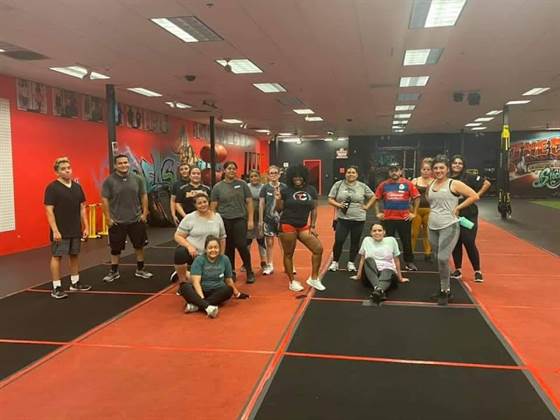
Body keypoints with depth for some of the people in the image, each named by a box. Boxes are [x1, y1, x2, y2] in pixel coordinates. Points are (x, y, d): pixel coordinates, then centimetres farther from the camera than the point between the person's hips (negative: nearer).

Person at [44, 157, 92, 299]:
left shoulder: (77, 187, 8)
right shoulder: (52, 188, -10)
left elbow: (82, 208, 12)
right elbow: (49, 210, -14)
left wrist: (86, 226, 7)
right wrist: (55, 230, -19)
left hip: (76, 230, 6)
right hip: (60, 231, -6)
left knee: (74, 255, 14)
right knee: (57, 256, 0)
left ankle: (75, 282, 26)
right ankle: (56, 288, 5)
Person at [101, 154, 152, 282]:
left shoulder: (137, 178, 0)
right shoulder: (109, 181, -6)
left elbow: (144, 196, 6)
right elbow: (105, 200, -5)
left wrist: (145, 213, 0)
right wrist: (108, 218, -8)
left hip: (136, 220, 2)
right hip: (117, 221, -2)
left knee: (139, 245, 11)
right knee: (115, 248, 8)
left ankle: (140, 270, 26)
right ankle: (114, 272, 23)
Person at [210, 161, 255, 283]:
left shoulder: (242, 184, 5)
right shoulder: (218, 187, 5)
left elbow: (249, 202, 4)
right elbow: (213, 206, 6)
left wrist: (250, 219, -2)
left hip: (240, 219, -1)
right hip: (224, 221, 1)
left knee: (241, 245, -6)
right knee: (228, 247, 7)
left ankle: (249, 272, 8)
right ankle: (231, 272, 20)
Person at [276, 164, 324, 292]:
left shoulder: (311, 190, 3)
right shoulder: (286, 191, -6)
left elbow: (314, 209, 7)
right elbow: (280, 209, -1)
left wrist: (313, 226, 4)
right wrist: (278, 200, -20)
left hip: (303, 226, 4)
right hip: (287, 226, -4)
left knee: (318, 249, -2)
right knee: (288, 254, 4)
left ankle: (314, 279, 12)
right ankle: (292, 282, 20)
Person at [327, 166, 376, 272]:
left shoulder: (362, 186, 3)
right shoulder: (338, 184, 1)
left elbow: (373, 197, 16)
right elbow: (330, 200, 2)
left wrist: (367, 206, 4)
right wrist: (338, 205, -15)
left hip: (358, 219, 2)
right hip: (342, 219, -1)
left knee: (355, 242, 9)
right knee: (339, 241, -5)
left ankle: (351, 263, 23)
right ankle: (335, 262, 12)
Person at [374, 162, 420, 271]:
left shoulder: (408, 184, -1)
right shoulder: (384, 185, 3)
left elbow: (417, 198, 3)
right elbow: (376, 199, 11)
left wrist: (413, 213, 1)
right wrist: (378, 213, 6)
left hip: (404, 218, -1)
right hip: (388, 219, 1)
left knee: (406, 241, 7)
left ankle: (409, 262, 20)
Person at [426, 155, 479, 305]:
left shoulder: (454, 184, -5)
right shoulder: (430, 186, 10)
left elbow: (474, 196, -7)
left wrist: (458, 208, -8)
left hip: (449, 227, -6)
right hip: (432, 227, 6)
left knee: (443, 258, -15)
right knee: (438, 260, 11)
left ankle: (445, 291, 0)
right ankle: (444, 290, 25)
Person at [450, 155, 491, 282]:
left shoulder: (469, 177, -6)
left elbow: (487, 183, -8)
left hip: (468, 215, -4)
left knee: (469, 243, -5)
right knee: (455, 244, 10)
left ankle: (477, 272, 8)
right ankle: (458, 270, 22)